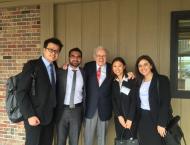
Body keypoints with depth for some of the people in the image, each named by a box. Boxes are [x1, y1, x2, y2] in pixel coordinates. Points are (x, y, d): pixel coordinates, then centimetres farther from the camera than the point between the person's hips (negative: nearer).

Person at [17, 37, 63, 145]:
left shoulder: (55, 67, 10)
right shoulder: (32, 65, -9)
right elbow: (22, 92, -13)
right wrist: (29, 115, -18)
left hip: (50, 115, 6)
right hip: (34, 116, -6)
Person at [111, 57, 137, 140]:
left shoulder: (131, 80, -4)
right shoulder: (112, 82, 7)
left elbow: (134, 100, -8)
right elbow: (113, 101, 3)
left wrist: (130, 118, -13)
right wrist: (119, 116, -8)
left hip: (131, 118, -3)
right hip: (118, 118, 3)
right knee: (119, 140, 7)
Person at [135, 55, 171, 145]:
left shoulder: (162, 80, -9)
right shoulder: (139, 82, 9)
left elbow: (165, 103, -14)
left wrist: (161, 123, -17)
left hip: (156, 118, -5)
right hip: (142, 119, 5)